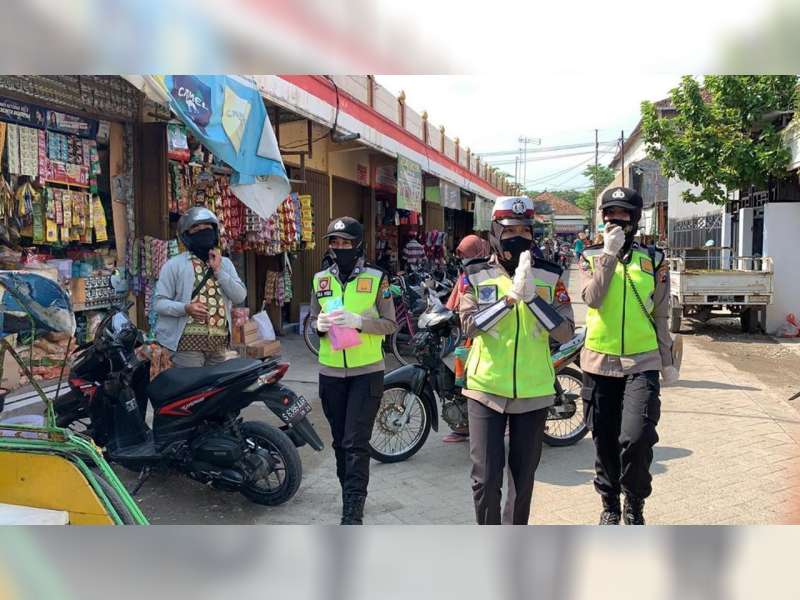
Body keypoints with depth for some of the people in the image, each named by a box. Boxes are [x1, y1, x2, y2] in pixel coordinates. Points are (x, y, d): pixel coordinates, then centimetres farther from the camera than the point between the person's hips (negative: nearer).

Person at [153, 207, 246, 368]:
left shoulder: (225, 263, 13)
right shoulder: (174, 264, 0)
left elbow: (240, 297, 3)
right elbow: (158, 302, -3)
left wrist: (218, 270, -6)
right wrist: (186, 308, -21)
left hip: (219, 342, 5)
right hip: (189, 340, -5)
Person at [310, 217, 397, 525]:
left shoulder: (376, 278, -3)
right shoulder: (321, 279, 8)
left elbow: (390, 324, -4)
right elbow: (312, 319, 14)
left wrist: (358, 321, -20)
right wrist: (320, 324, -10)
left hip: (367, 372, -4)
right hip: (331, 373, 4)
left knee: (356, 444, -7)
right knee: (340, 442, 14)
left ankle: (353, 513, -2)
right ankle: (351, 497, 31)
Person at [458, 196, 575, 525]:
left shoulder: (550, 276, 1)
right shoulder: (475, 275, -1)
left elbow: (566, 331, -9)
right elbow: (469, 325, -15)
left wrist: (531, 296, -22)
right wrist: (510, 297, -26)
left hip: (533, 391, 2)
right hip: (486, 390, -1)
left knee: (523, 476, 14)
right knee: (486, 478, 1)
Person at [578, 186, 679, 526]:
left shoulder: (653, 260, 5)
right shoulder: (591, 258, 4)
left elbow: (661, 316, 9)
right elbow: (592, 298, -14)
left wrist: (667, 362, 12)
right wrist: (609, 254, -18)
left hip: (641, 363, -1)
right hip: (599, 363, 1)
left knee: (636, 438, -15)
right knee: (604, 440, 10)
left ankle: (634, 504, 10)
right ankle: (610, 505, 30)